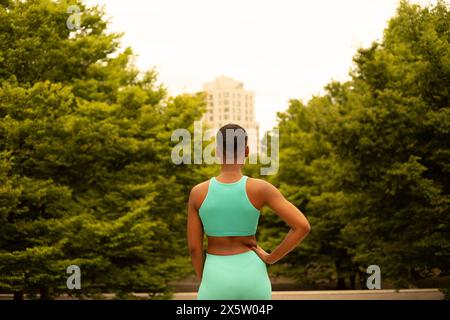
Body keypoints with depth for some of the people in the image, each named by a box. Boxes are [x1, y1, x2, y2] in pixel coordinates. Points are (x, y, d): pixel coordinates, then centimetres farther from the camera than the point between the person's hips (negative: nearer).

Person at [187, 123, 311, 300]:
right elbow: (303, 226, -16)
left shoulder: (198, 192, -8)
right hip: (252, 278, 1)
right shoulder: (260, 188, -10)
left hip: (217, 280, 0)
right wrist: (271, 258, -1)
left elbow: (194, 247, -2)